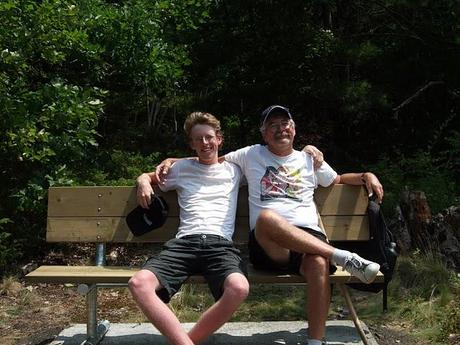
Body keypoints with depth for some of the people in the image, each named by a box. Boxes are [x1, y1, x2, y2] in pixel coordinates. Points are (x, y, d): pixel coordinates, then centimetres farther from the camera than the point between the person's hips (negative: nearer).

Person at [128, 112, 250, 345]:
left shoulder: (234, 170, 21)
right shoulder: (182, 168, 24)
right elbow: (147, 176, 37)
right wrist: (144, 182, 14)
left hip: (220, 243, -1)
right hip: (184, 242, 1)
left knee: (239, 288, -36)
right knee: (139, 283, -29)